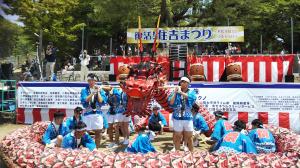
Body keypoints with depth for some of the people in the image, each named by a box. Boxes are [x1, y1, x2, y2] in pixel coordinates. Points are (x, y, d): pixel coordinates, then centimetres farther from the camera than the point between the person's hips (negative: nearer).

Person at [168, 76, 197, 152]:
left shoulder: (191, 92, 5)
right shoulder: (175, 92, 4)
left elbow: (192, 98, -18)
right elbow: (170, 103, -6)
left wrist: (181, 92, -19)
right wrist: (175, 93, -14)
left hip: (188, 118, 0)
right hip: (177, 118, 0)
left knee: (189, 137, 7)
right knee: (177, 137, 8)